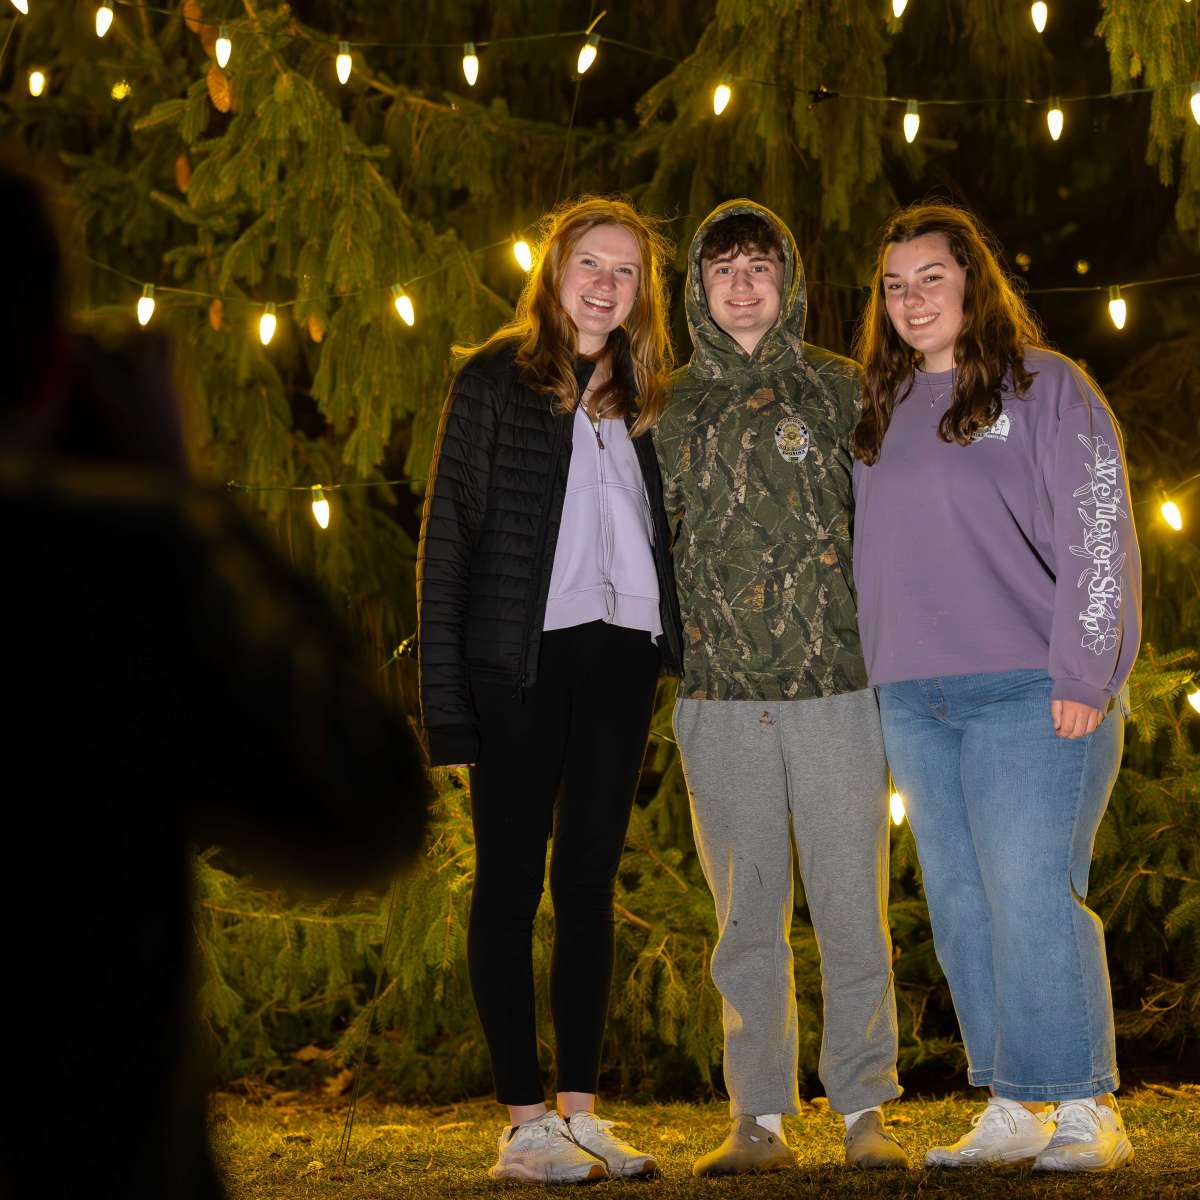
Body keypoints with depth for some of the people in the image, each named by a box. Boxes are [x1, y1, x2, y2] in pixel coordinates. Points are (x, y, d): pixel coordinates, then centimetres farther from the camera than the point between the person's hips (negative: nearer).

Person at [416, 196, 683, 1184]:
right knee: (513, 885, 0)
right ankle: (524, 1122, 1)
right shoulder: (496, 381, 1)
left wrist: (680, 652, 3)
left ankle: (582, 1111, 13)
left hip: (621, 658, 5)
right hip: (525, 658, -5)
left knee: (591, 883, 8)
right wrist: (447, 688, -11)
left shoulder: (642, 400, 15)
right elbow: (448, 536, -3)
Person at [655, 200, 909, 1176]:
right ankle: (761, 1120, 12)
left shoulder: (841, 389, 7)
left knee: (853, 910, -1)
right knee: (747, 916, 5)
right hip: (720, 694, 2)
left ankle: (866, 1112, 7)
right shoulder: (672, 408, 11)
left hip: (837, 686, -1)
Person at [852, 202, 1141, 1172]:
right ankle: (1013, 1112, 10)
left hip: (1031, 691, -6)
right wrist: (884, 679, 12)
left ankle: (1086, 1111, -5)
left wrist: (1083, 674, -14)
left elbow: (1098, 531, -6)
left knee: (1030, 896, -12)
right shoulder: (884, 412, 18)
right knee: (960, 907, 5)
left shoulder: (1044, 387, 0)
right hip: (913, 700, 6)